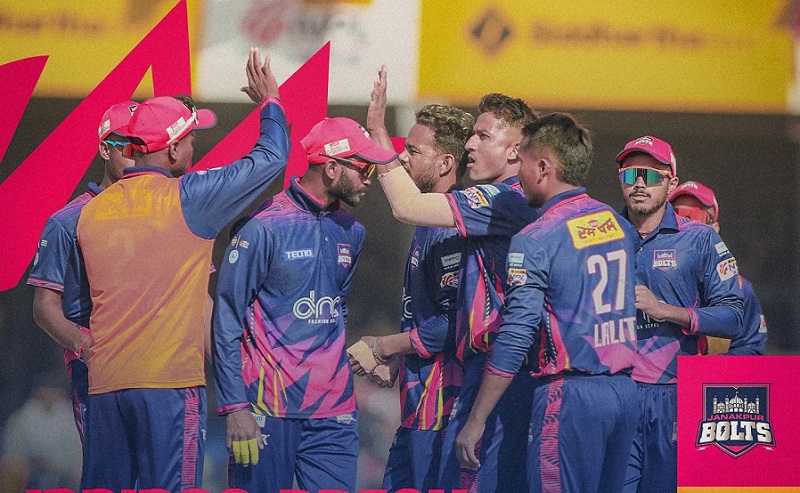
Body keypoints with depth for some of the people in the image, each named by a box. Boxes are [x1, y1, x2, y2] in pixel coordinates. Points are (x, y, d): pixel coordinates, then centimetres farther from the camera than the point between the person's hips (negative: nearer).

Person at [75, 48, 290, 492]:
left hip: (104, 384, 6)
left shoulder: (92, 212, 9)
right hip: (169, 381, -6)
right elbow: (270, 159, 1)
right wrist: (269, 102, 18)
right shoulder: (186, 198, -7)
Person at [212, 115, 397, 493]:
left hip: (333, 412, 6)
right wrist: (235, 406, -13)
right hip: (268, 409, -6)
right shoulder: (264, 227, -9)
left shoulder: (350, 233, 11)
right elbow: (226, 319, -8)